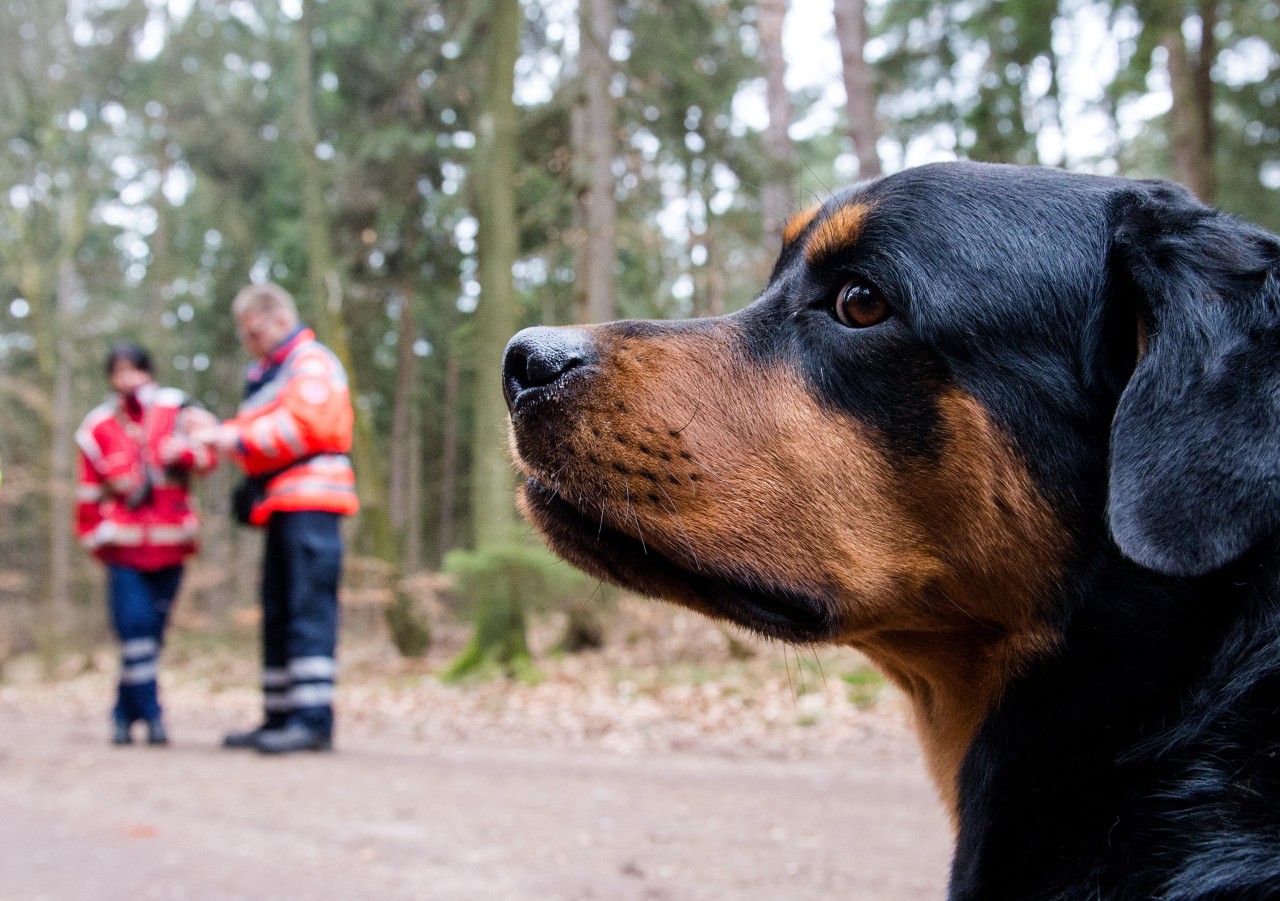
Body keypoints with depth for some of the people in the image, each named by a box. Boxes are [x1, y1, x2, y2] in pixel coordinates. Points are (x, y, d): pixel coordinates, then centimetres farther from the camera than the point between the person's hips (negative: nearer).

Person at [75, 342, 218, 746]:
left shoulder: (175, 409, 3)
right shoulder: (98, 428, 6)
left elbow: (208, 443, -12)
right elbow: (89, 491, 14)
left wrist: (184, 451, -31)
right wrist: (94, 538, 15)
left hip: (168, 545, 1)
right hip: (124, 546, 0)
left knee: (151, 632, 5)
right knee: (135, 627, -13)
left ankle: (126, 714, 18)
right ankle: (151, 714, -7)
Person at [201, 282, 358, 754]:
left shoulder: (311, 363, -3)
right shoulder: (265, 374, 28)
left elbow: (303, 425, -17)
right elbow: (256, 433, 23)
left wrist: (238, 438, -13)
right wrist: (220, 434, 4)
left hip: (309, 505, -10)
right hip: (282, 506, 10)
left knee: (308, 609, -15)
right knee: (278, 613, 10)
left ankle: (313, 719, -17)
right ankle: (280, 717, 16)